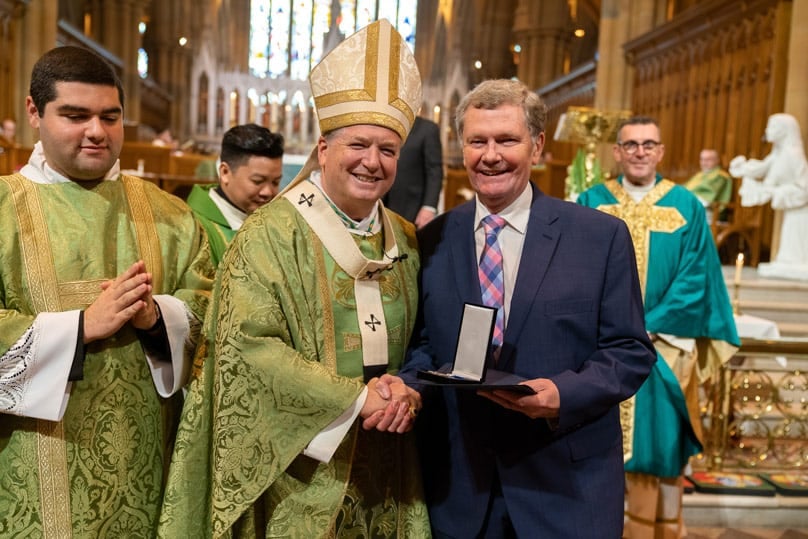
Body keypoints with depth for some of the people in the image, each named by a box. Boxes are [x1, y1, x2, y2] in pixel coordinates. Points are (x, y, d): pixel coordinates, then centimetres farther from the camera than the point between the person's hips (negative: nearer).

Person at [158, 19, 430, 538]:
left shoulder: (405, 239, 6)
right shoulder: (271, 234, -11)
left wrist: (404, 389, -12)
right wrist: (357, 397, -19)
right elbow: (244, 344, -18)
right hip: (300, 470, -5)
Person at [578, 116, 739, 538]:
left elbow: (695, 278, -2)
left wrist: (649, 328, -12)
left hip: (663, 347, 0)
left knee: (658, 442, 5)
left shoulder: (687, 207, 4)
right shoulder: (591, 203, 4)